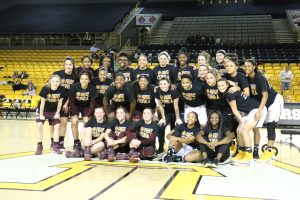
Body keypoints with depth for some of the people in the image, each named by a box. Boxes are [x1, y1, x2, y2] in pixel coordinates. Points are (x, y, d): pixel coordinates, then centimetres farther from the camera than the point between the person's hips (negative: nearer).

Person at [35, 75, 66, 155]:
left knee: (57, 126, -3)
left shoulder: (62, 90, -22)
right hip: (42, 110, -2)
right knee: (39, 125, -10)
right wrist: (41, 114, -13)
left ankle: (55, 145, 8)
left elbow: (60, 102, -8)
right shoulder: (45, 89, -27)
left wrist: (57, 113, -4)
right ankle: (39, 146, -1)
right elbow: (42, 102, -18)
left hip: (53, 111, 2)